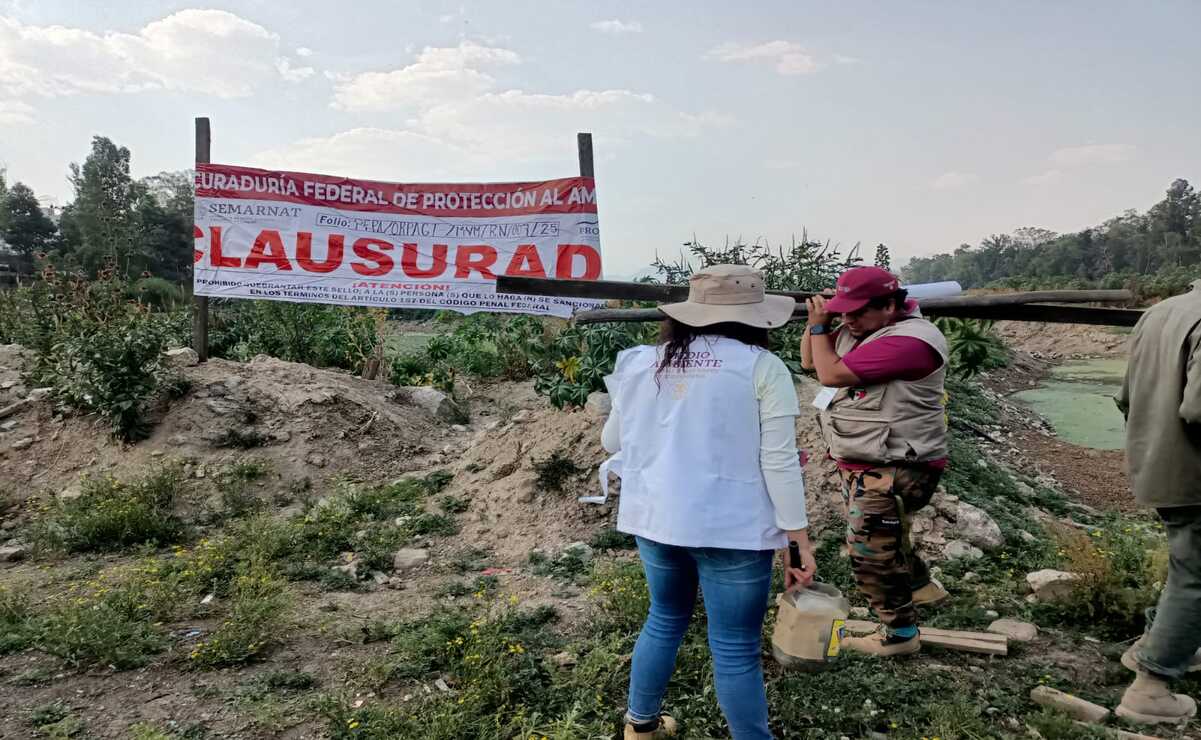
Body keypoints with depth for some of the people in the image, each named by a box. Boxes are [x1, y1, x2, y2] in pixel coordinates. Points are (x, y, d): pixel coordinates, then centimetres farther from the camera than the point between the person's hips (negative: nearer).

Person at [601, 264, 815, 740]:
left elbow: (612, 441, 15)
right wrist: (800, 538, -4)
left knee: (666, 619, 25)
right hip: (730, 527, -5)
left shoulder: (640, 363, 4)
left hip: (654, 519, 5)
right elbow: (780, 462, -11)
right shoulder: (762, 367, -8)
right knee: (736, 650, 6)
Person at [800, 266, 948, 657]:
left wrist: (819, 326, -15)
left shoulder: (908, 341, -26)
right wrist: (816, 322, -6)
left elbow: (831, 374, -28)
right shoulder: (860, 330, 4)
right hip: (862, 465, 10)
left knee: (870, 552, -1)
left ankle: (900, 635, 17)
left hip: (891, 471, -10)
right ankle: (920, 586, 51)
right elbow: (809, 360, 10)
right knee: (882, 538, 28)